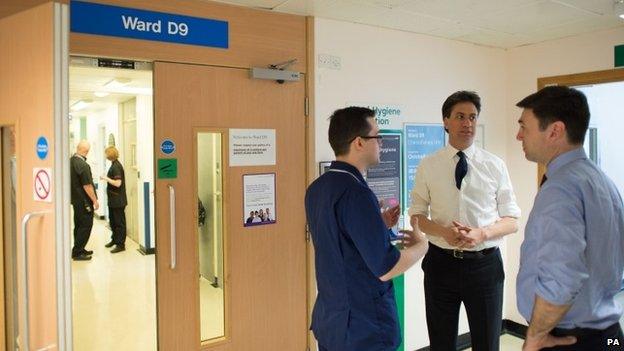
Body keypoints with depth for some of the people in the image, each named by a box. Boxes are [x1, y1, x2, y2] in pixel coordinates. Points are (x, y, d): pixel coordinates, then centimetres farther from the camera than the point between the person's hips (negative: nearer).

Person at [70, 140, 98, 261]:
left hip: (75, 199, 9)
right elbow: (87, 186, -22)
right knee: (85, 226, 0)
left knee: (78, 225, 17)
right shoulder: (83, 165, -22)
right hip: (84, 201, -9)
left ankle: (79, 249, 27)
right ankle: (77, 252, 3)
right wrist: (95, 200, -13)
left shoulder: (71, 161, 5)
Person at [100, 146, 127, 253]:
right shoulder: (114, 165, 11)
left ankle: (121, 244, 4)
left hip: (118, 200, -10)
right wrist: (106, 178, 9)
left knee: (119, 222, -2)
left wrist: (106, 178, -16)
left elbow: (118, 183, -24)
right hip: (113, 199, 10)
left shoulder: (116, 166, -19)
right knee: (112, 220, 20)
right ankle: (114, 239, 34)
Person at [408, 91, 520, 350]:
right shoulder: (428, 166, -1)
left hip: (485, 263, 0)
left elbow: (511, 221, 1)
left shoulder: (495, 165, -2)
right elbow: (417, 215, 2)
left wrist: (481, 233, -19)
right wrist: (443, 231, -18)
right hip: (441, 262, 0)